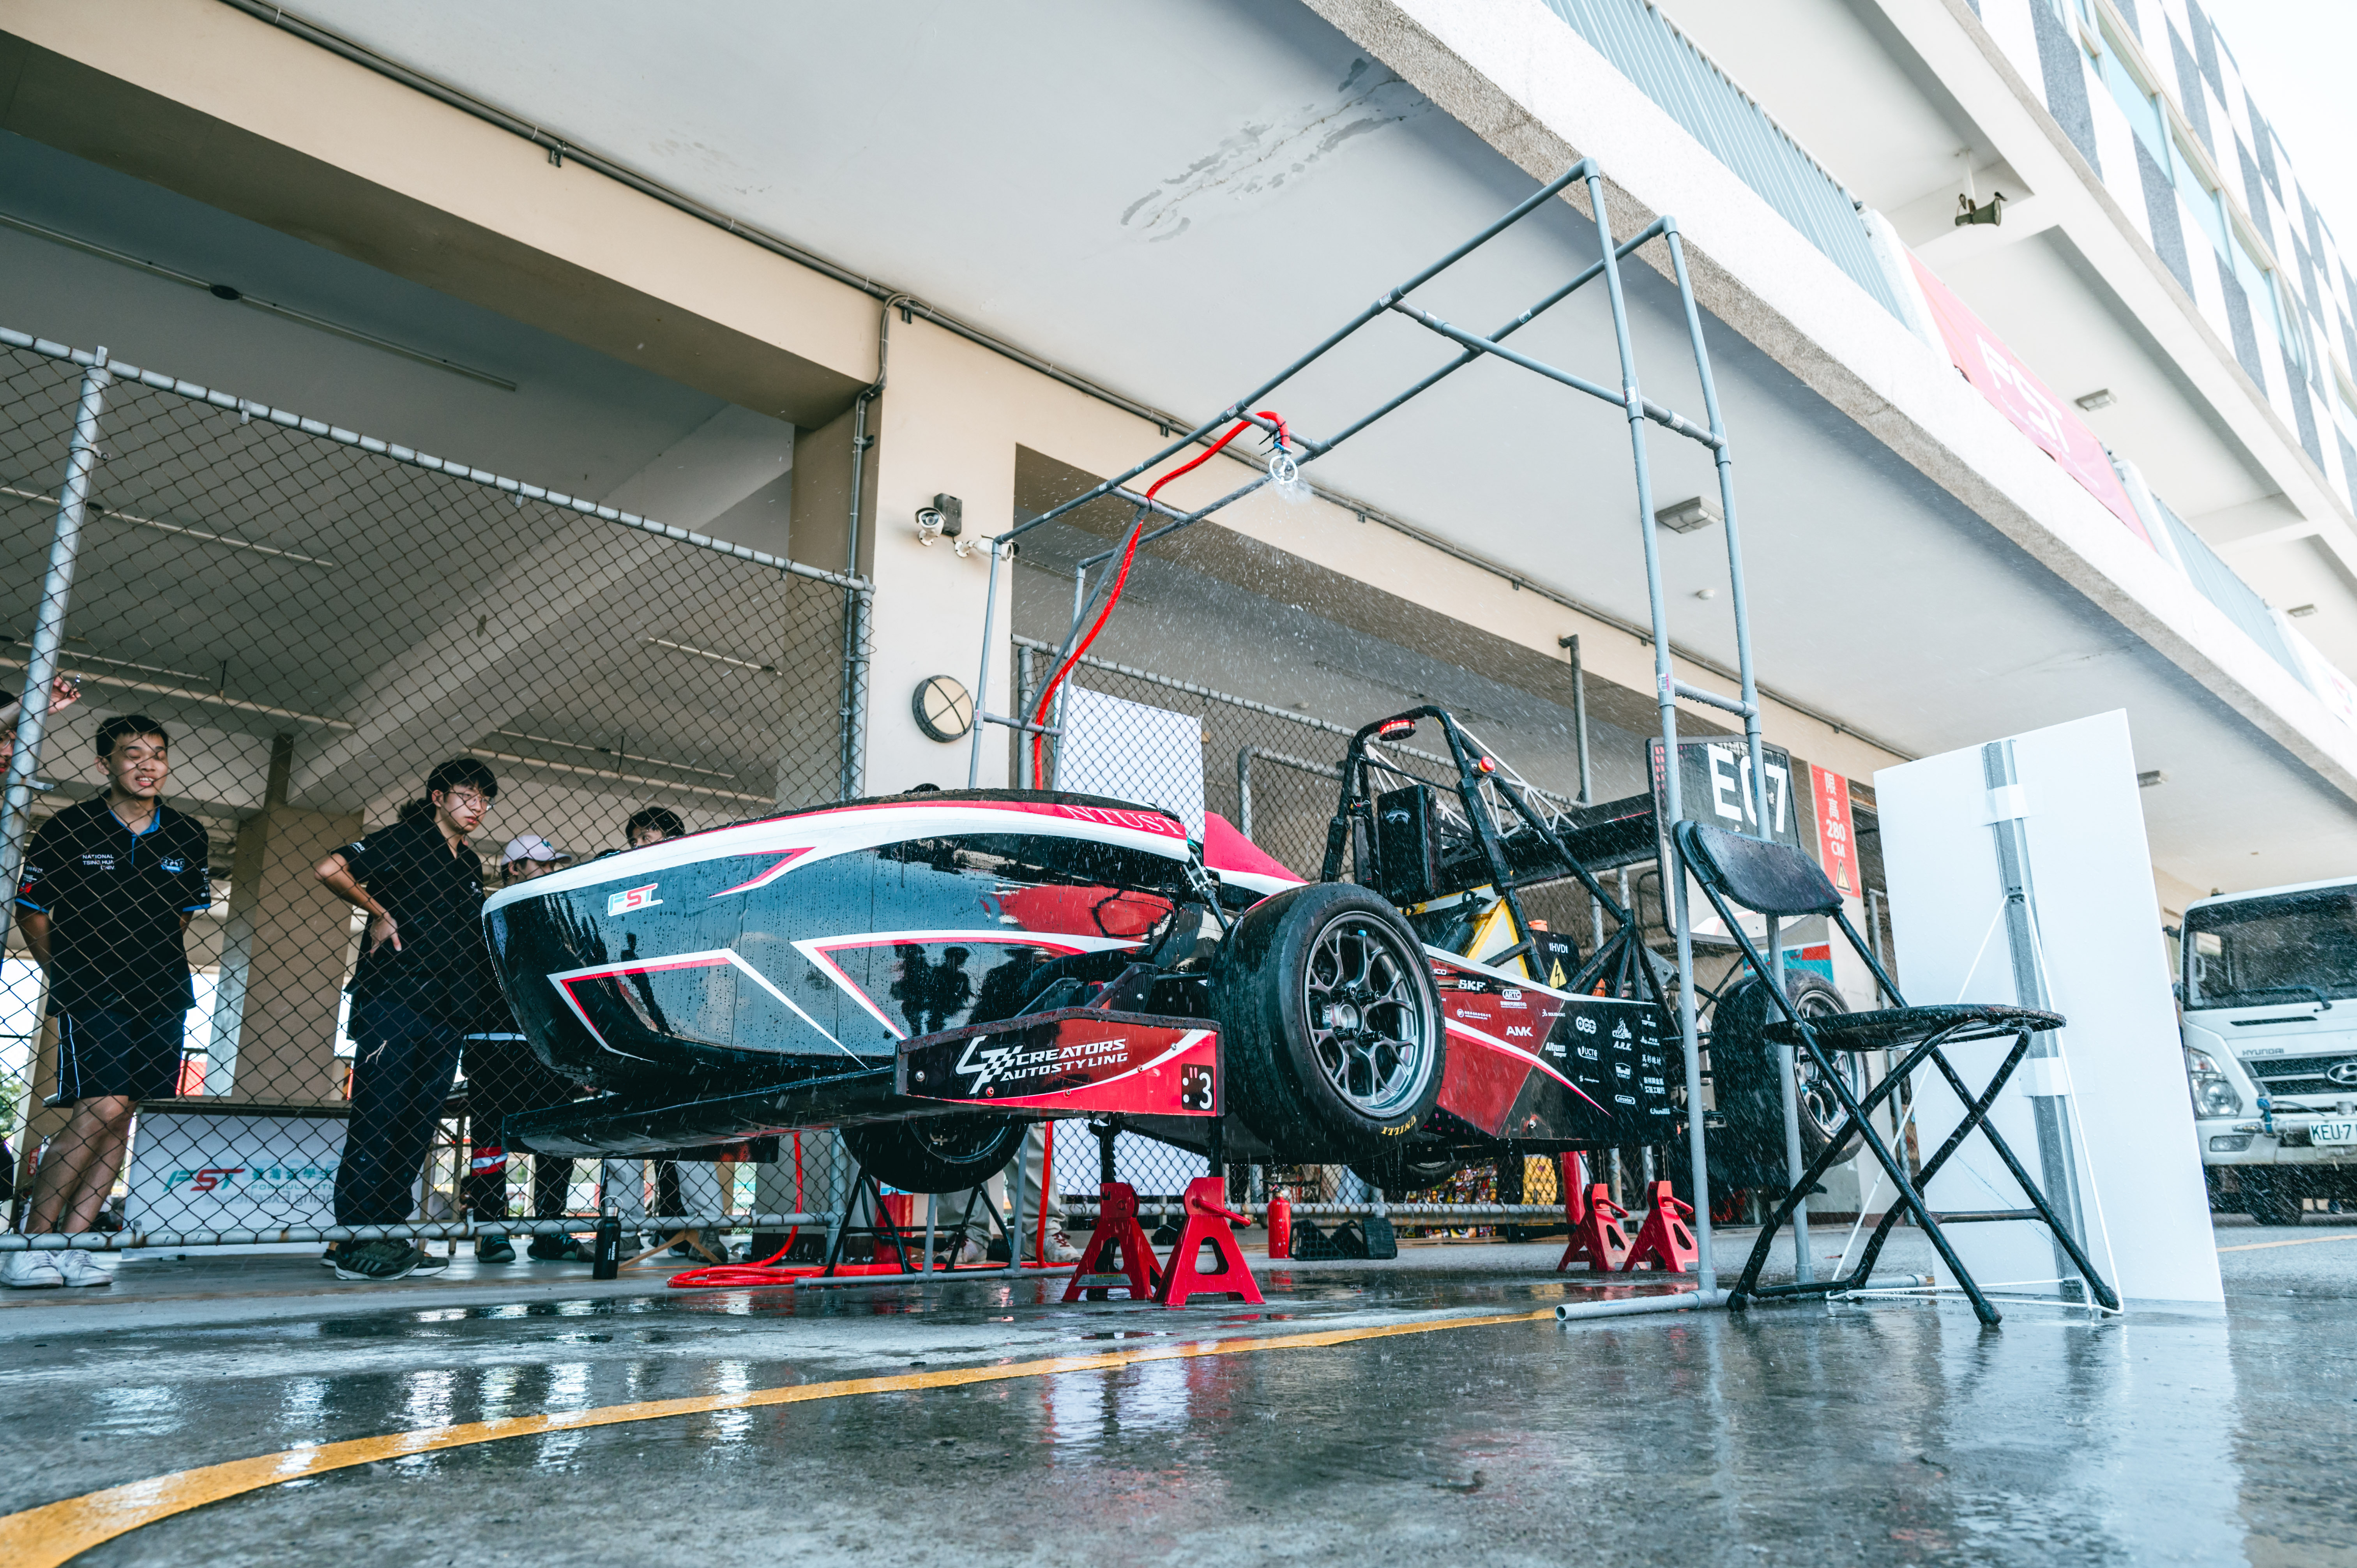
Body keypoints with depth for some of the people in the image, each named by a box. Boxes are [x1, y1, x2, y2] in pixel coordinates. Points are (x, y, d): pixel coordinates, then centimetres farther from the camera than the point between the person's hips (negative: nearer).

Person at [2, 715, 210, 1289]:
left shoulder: (188, 836, 6)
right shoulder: (67, 828, -4)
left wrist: (156, 967, 17)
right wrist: (68, 975, 8)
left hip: (162, 997, 4)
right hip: (89, 997, -4)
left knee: (119, 1119, 2)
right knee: (102, 1107, -16)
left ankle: (71, 1245, 8)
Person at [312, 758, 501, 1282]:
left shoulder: (471, 867, 22)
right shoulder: (406, 840, 1)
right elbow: (331, 870, -10)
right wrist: (380, 913, -4)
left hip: (446, 1015, 7)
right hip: (393, 1003, -7)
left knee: (417, 1126, 6)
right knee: (377, 1122, -7)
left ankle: (389, 1235, 11)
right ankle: (356, 1243, -5)